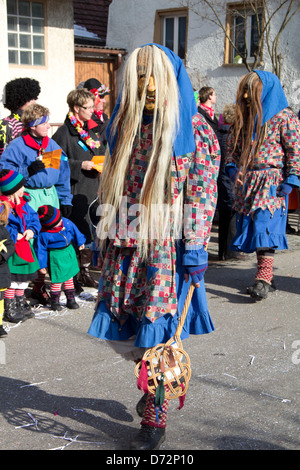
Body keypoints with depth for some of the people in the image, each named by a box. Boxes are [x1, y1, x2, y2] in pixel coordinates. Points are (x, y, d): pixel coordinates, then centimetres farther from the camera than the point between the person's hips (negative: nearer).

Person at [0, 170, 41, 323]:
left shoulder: (23, 203, 8)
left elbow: (34, 217, 12)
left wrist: (32, 230, -6)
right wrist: (14, 235, -23)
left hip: (24, 246, 8)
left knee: (23, 278, 19)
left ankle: (20, 304, 36)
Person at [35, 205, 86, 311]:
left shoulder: (66, 222, -11)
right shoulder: (43, 234, -24)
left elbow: (74, 231, 10)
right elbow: (40, 249, -13)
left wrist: (80, 242, 25)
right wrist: (42, 265, -8)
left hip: (69, 252, 6)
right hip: (55, 256, -6)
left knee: (69, 277, 15)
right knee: (57, 279, -3)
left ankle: (71, 299, 28)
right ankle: (55, 301, 16)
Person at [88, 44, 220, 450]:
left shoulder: (194, 130, -5)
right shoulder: (125, 126, 11)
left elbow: (203, 194, -9)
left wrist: (195, 247, -16)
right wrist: (105, 237, 15)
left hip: (168, 246, -5)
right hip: (126, 244, 5)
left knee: (156, 333, -1)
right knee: (115, 329, 7)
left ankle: (155, 420, 17)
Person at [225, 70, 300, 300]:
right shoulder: (244, 117, 16)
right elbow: (232, 146, 21)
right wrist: (232, 167, 4)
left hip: (272, 182, -6)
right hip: (246, 183, 6)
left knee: (266, 227, -15)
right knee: (251, 228, 6)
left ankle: (263, 278, -16)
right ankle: (265, 273, 16)